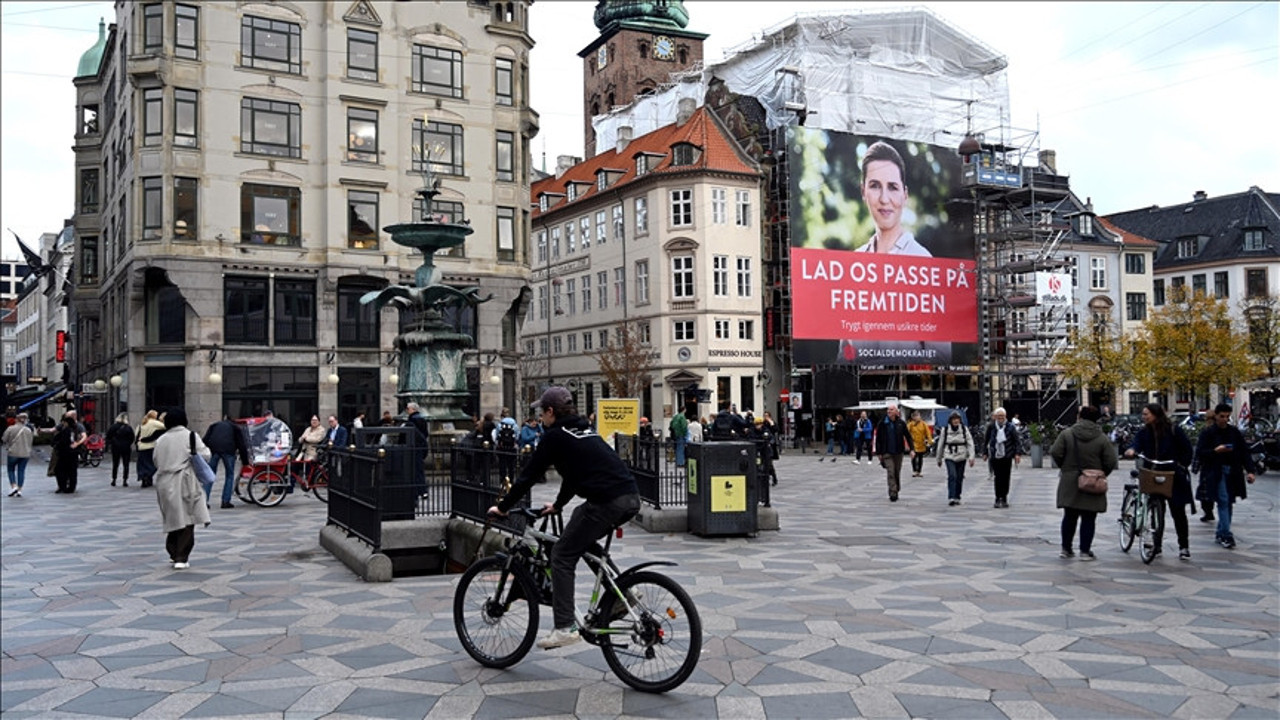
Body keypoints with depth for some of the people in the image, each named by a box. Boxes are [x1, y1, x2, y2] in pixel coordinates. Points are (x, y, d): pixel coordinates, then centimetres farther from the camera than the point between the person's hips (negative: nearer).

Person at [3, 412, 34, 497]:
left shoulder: (10, 429, -6)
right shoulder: (28, 430, 4)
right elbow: (31, 442, 11)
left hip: (13, 453, -3)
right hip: (25, 454, 3)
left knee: (11, 470, 12)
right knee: (21, 471, 7)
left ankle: (13, 486, -4)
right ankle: (19, 490, 4)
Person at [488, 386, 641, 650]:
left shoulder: (555, 435, 2)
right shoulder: (584, 431, 26)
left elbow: (529, 474, 4)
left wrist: (502, 507, 15)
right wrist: (557, 505, 47)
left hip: (607, 501, -9)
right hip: (631, 498, 9)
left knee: (562, 556, 1)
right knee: (583, 542, 30)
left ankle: (564, 628, -4)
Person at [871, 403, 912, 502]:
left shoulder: (901, 423, 1)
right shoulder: (882, 423, -2)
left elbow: (907, 437, 7)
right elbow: (877, 438, 1)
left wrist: (910, 449, -1)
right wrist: (878, 452, -2)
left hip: (898, 452, 2)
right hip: (887, 453, -2)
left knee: (897, 473, 11)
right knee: (890, 473, -11)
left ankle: (896, 491, 28)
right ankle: (893, 494, -12)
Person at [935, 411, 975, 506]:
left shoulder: (964, 429, 2)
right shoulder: (945, 429, 1)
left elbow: (970, 443, -1)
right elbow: (940, 444, 9)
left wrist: (971, 457, -12)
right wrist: (939, 459, 13)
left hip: (961, 457, 2)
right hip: (949, 457, -2)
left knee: (959, 478, 7)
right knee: (952, 476, -17)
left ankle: (957, 498, 21)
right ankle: (951, 498, -20)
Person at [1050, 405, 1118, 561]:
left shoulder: (1066, 434, -4)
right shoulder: (1102, 438, -5)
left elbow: (1055, 453, -8)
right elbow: (1111, 462, -7)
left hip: (1069, 483, 1)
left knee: (1069, 516, 12)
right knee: (1088, 519, 6)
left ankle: (1066, 549, 16)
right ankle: (1085, 551, 7)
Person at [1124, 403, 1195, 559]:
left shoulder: (1174, 431, -6)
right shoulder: (1144, 432, 3)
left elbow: (1187, 450, 1)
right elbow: (1137, 442, -16)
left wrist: (1182, 465, -8)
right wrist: (1132, 450, -37)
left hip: (1174, 477, -3)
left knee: (1178, 512, 3)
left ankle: (1184, 547, 13)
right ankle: (1156, 544, 16)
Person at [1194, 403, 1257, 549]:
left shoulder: (1235, 432, 8)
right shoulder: (1207, 433, -3)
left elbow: (1244, 452, 8)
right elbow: (1199, 452, -5)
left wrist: (1250, 470, -2)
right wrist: (1215, 451, -20)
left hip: (1233, 472, 4)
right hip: (1216, 472, -4)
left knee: (1228, 502, 8)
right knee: (1223, 501, -12)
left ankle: (1220, 533, 19)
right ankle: (1226, 535, -13)